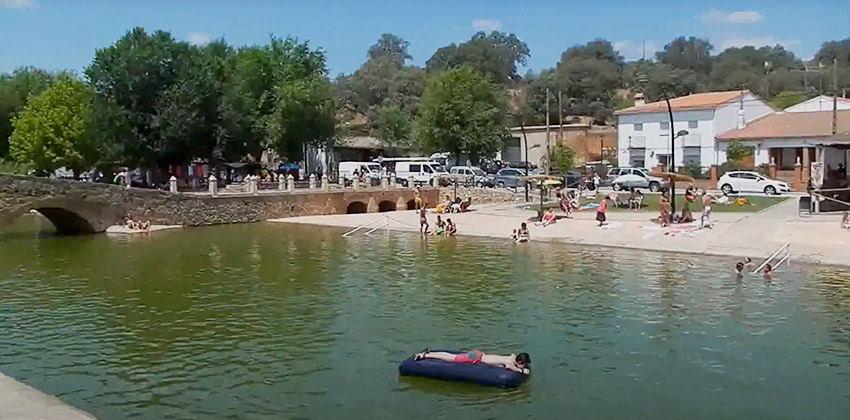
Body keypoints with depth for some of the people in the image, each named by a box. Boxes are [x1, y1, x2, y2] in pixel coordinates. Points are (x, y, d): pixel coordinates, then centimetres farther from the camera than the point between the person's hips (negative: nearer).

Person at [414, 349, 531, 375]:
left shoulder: (513, 357, 2)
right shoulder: (511, 361, -21)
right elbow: (508, 366, -43)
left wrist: (525, 366, 12)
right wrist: (521, 371, -30)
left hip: (479, 355, 7)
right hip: (476, 358, -7)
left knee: (451, 356, 15)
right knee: (451, 359, 0)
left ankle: (428, 353, 24)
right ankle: (424, 356, 5)